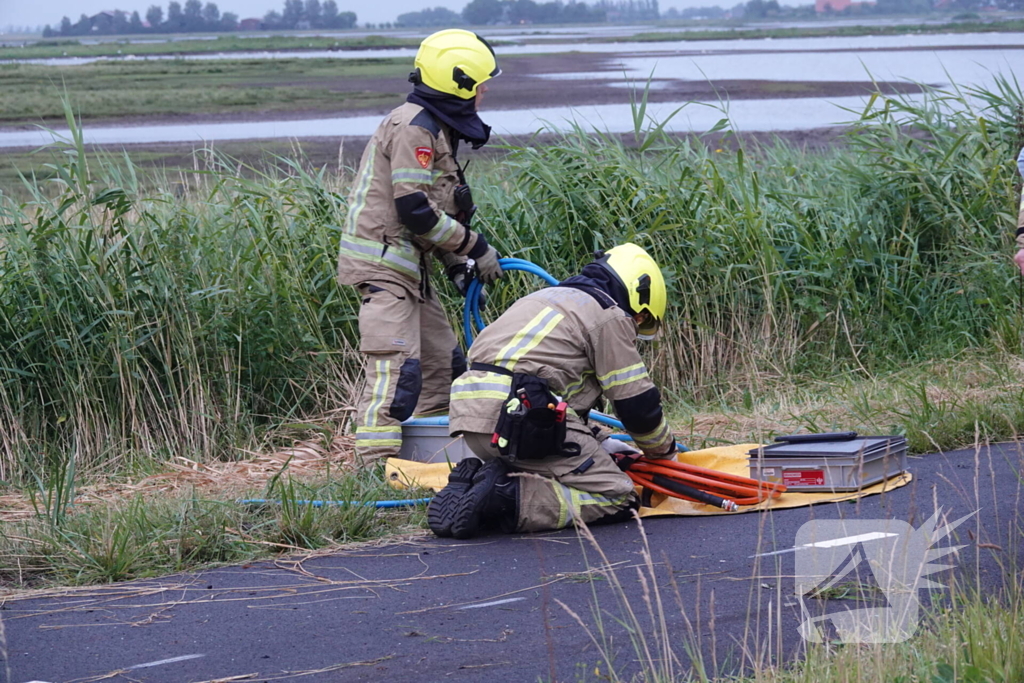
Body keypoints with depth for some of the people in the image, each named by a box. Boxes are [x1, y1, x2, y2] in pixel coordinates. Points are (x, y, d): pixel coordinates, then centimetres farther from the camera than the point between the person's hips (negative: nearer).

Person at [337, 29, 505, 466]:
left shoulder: (435, 128, 19)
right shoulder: (414, 126, -14)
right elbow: (414, 209, -20)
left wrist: (456, 264, 11)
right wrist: (475, 248, -13)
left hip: (406, 266, 11)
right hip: (382, 263, -11)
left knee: (443, 366, 13)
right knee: (396, 372, -17)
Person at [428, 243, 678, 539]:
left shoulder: (548, 297, 32)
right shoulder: (611, 315, 5)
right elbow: (637, 403, 5)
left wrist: (600, 442, 36)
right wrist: (664, 449, 23)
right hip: (524, 421, -9)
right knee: (617, 497, -3)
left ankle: (473, 483, -1)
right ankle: (507, 498, -19)